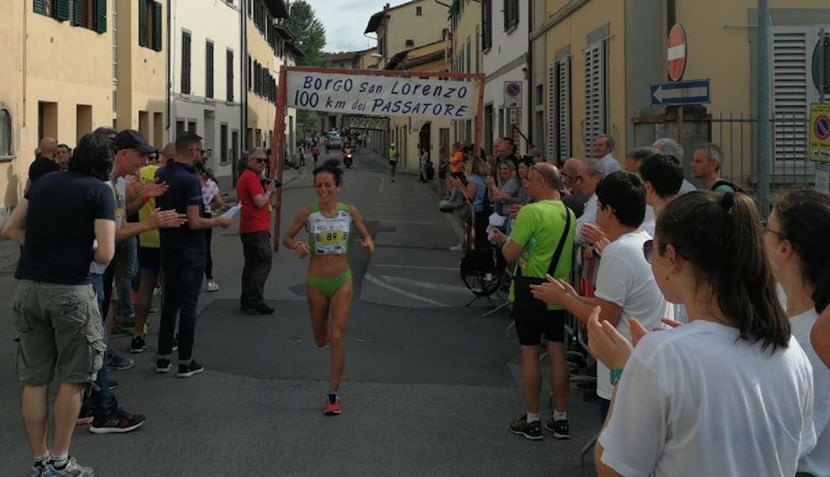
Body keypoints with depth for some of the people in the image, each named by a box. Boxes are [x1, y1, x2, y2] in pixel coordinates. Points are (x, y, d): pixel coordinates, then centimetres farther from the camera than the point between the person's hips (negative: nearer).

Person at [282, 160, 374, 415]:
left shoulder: (350, 211, -5)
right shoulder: (308, 213, -7)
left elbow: (365, 235, 7)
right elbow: (286, 238, 2)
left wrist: (368, 243, -16)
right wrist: (297, 245, -20)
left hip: (342, 280, -1)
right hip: (316, 281, 1)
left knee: (337, 338, -7)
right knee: (320, 339, 13)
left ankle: (333, 395, 1)